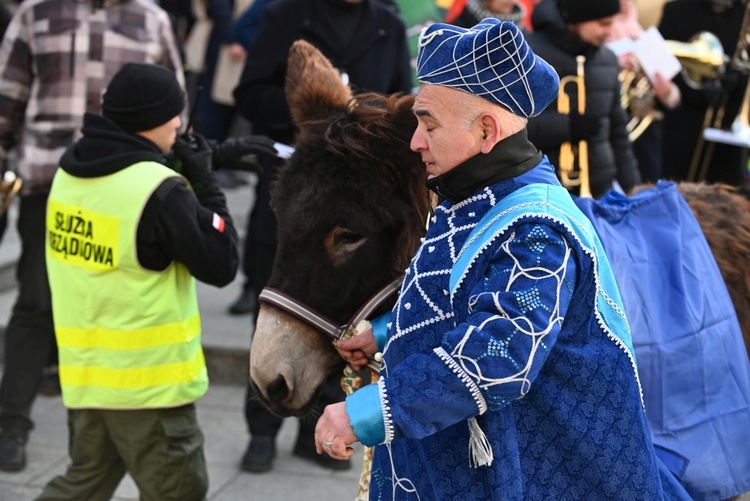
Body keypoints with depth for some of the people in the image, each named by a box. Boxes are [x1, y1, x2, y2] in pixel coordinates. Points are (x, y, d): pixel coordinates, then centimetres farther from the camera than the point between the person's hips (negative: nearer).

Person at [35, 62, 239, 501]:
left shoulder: (70, 172, 3)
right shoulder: (159, 190, -20)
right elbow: (222, 265, -14)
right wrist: (205, 182, -7)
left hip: (84, 370, 7)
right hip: (149, 380, -7)